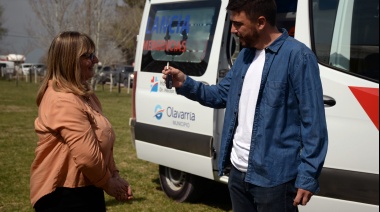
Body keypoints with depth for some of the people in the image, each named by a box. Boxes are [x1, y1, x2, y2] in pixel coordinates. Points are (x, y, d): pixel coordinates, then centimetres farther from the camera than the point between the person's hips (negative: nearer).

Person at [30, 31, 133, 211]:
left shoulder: (82, 95, 12)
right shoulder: (63, 101, -22)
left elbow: (102, 144, 18)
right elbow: (87, 155, -27)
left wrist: (114, 176, 8)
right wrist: (108, 182, -11)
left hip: (86, 190, 10)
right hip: (64, 196, -10)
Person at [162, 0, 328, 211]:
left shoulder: (297, 56, -14)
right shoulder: (245, 55, 12)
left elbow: (313, 121, -15)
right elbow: (221, 94, 20)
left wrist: (308, 176, -17)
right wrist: (185, 84, 4)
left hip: (273, 177, -8)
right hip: (238, 171, 8)